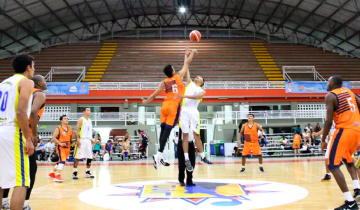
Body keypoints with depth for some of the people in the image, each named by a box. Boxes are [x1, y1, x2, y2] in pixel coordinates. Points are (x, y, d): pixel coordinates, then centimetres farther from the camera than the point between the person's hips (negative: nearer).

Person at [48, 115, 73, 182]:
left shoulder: (69, 128, 9)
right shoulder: (58, 128, -9)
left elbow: (71, 138, 14)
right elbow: (53, 138, -12)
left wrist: (73, 134, -6)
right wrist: (60, 143, -21)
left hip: (67, 148, 7)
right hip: (60, 147, -7)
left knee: (60, 161, 18)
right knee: (62, 160, -24)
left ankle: (52, 173, 37)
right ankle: (58, 176, -23)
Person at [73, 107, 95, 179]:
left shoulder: (90, 120, 16)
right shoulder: (81, 120, -5)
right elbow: (76, 130, -10)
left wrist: (91, 139, 15)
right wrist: (77, 139, -19)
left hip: (88, 140, 7)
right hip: (82, 140, -7)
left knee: (90, 157, 7)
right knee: (77, 157, -5)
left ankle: (87, 172, 17)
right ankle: (74, 173, 2)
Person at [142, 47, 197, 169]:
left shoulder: (164, 82, 10)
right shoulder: (179, 76, 4)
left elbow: (154, 95, 11)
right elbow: (187, 63, 13)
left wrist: (146, 101, 28)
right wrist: (191, 52, 28)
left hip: (165, 105, 4)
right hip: (174, 106, -4)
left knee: (163, 129, 9)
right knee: (167, 130, -8)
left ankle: (161, 155, 13)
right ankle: (159, 154, -15)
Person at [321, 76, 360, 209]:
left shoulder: (330, 96, -5)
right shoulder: (349, 92, 16)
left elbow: (329, 121, -13)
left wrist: (323, 140, -6)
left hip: (344, 130, -8)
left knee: (333, 165, -2)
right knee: (347, 159, 30)